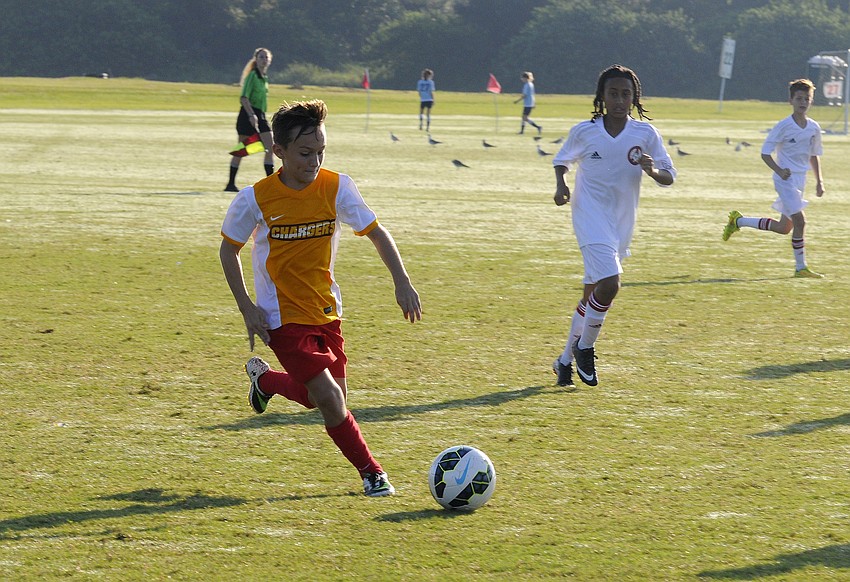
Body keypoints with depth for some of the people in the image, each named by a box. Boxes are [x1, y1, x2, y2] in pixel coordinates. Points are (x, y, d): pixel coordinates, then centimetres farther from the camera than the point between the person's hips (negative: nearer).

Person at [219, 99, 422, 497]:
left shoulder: (336, 188, -9)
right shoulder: (255, 199, -15)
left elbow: (376, 233, -1)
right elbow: (228, 250, 0)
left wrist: (402, 282, -14)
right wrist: (247, 307, -8)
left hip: (326, 312, 4)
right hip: (283, 317, -4)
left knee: (330, 398, 9)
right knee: (328, 397, -16)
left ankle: (264, 379, 37)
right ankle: (370, 472, 3)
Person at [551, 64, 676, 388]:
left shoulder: (645, 133, -1)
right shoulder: (584, 131, -4)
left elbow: (669, 177, 2)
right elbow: (561, 161, 14)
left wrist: (652, 170, -20)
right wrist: (561, 185, -5)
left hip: (622, 224, 3)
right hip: (591, 218, -3)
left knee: (593, 294, 12)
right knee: (609, 284, -22)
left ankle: (566, 359, 28)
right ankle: (585, 348, 0)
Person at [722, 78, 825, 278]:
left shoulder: (814, 127, 5)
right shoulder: (784, 126, -12)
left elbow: (814, 155, 19)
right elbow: (765, 152, -9)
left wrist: (819, 181, 12)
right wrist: (779, 170, -25)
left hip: (800, 179, 7)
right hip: (786, 179, -7)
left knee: (784, 227, 12)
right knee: (799, 220, -15)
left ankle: (739, 221, 29)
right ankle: (801, 267, -6)